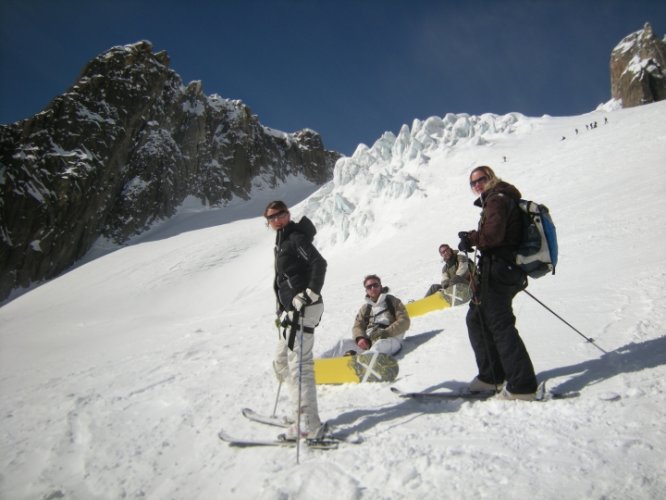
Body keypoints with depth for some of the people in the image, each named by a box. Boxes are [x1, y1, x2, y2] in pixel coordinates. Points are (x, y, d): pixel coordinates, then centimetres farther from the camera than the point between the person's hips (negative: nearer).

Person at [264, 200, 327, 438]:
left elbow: (319, 263, -21)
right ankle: (304, 412, 25)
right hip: (291, 308, 11)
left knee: (299, 364, -9)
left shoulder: (296, 237, -9)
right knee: (282, 362, 16)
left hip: (303, 308, -10)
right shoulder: (282, 240, 19)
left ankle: (309, 425, -2)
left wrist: (311, 294, -26)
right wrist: (282, 308, 26)